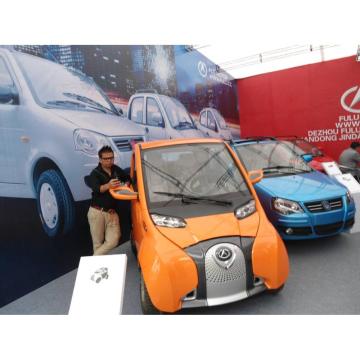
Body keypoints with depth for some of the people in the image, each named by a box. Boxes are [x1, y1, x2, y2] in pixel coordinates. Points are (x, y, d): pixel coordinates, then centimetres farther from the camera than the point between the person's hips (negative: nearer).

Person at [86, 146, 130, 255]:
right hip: (97, 212, -4)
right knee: (98, 243, 2)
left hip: (112, 212, 4)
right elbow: (97, 189, -25)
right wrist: (107, 186, -44)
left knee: (113, 240, -9)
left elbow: (127, 178, 28)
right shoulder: (95, 173, -6)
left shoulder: (116, 170, 10)